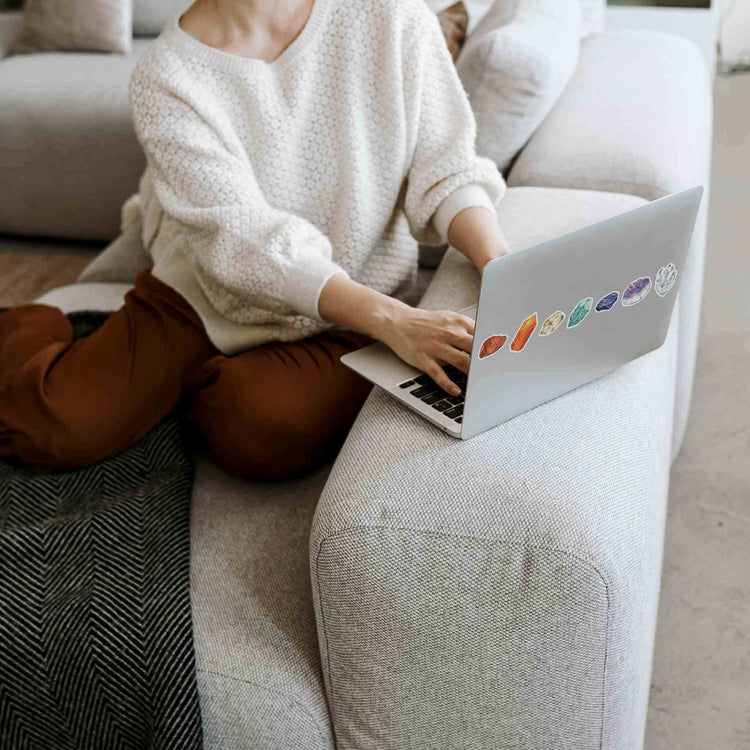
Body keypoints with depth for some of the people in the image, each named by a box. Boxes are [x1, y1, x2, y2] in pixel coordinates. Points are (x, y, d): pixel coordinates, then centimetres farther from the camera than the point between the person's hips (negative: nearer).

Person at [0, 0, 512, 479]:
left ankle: (209, 383, 8)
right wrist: (392, 320, -38)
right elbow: (246, 241, -25)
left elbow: (445, 166, -9)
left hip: (346, 323, 1)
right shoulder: (166, 78, -16)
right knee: (54, 431, -10)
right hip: (205, 294, 0)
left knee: (263, 433, -30)